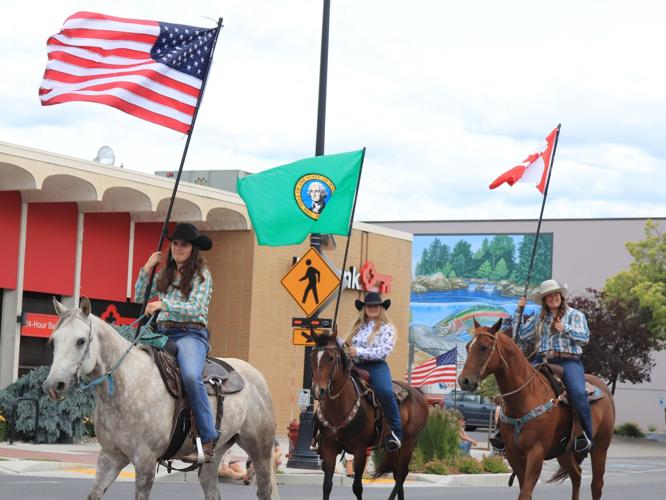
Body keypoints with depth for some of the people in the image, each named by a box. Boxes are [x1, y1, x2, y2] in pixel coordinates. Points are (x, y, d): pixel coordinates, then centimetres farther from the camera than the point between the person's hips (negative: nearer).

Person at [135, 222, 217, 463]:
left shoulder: (202, 275, 3)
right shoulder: (164, 275, 20)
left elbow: (194, 308, -10)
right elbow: (140, 297, 22)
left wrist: (163, 304, -22)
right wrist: (146, 269, 11)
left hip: (191, 334, -6)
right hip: (162, 332, 6)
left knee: (190, 376, -34)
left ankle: (209, 441, -31)